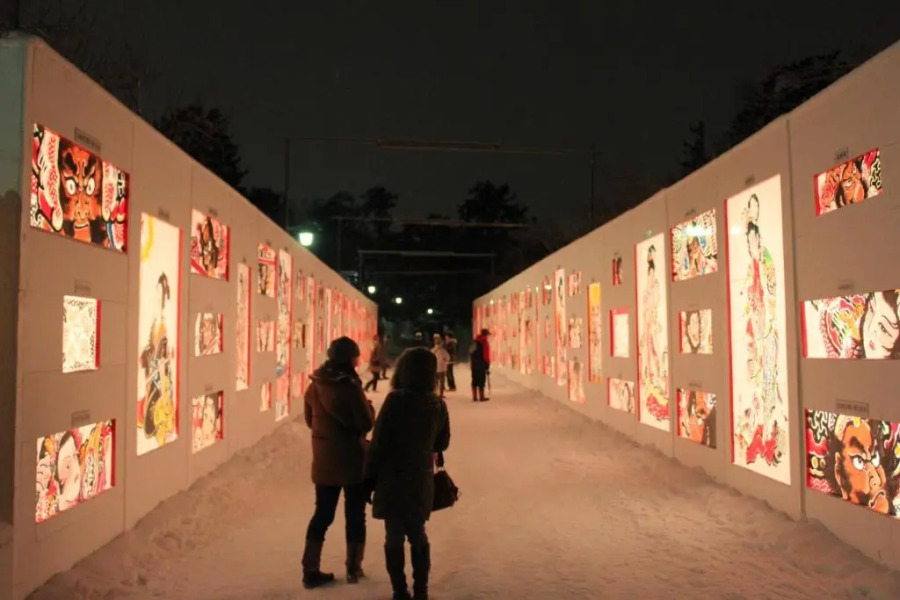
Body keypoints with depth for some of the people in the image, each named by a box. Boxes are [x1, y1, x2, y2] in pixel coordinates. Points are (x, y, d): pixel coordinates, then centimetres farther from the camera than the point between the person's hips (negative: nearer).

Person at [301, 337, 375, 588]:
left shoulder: (314, 386, -1)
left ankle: (311, 570, 17)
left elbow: (309, 420, 11)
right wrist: (369, 408, 2)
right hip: (353, 461, -5)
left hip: (323, 461, 5)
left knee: (322, 514, 15)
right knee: (355, 514, 12)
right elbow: (366, 424, -16)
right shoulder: (350, 387, -20)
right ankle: (354, 568, 22)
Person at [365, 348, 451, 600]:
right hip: (421, 480, 4)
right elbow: (441, 443, 11)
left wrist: (371, 475, -4)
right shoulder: (438, 405, -1)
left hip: (393, 479, -4)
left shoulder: (396, 400, -16)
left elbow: (379, 441, -14)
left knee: (394, 537, 7)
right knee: (418, 535, 18)